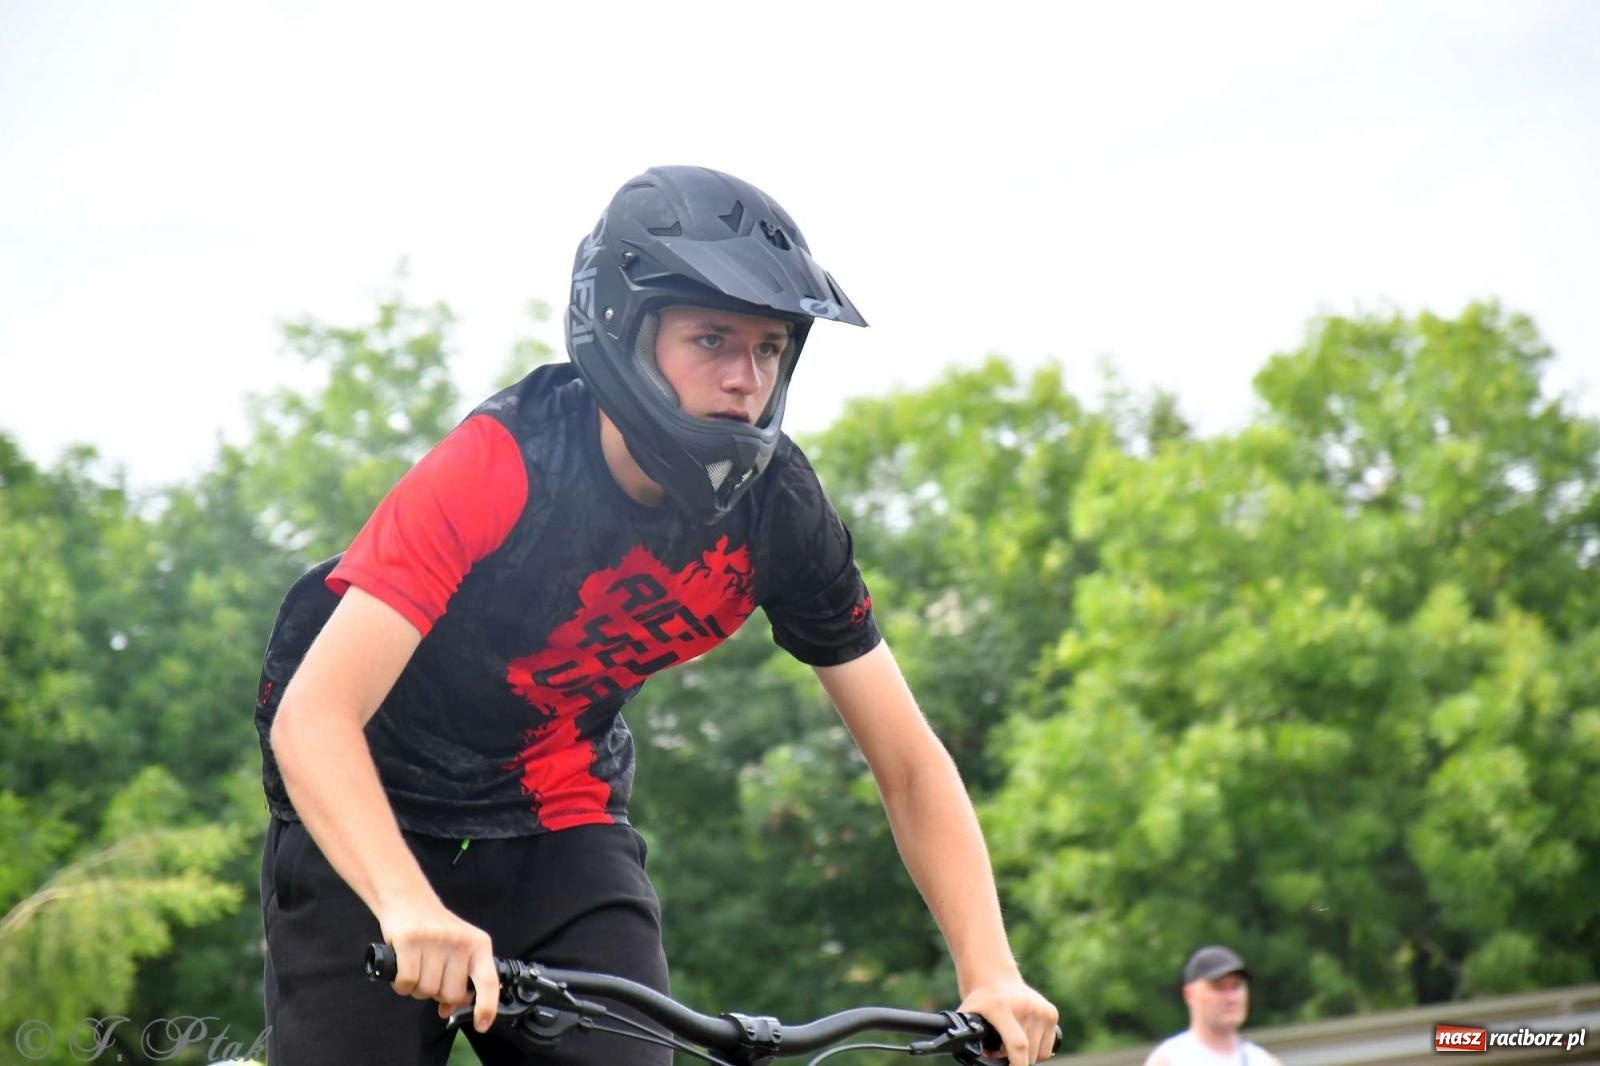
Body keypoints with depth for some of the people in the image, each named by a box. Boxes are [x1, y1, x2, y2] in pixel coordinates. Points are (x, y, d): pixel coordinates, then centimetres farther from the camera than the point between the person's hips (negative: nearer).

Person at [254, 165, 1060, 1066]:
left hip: (556, 829, 4)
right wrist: (413, 911, -53)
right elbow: (313, 715, -37)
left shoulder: (777, 510, -14)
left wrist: (992, 974, -22)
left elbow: (911, 765, -8)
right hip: (374, 822, -3)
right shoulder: (501, 468, -28)